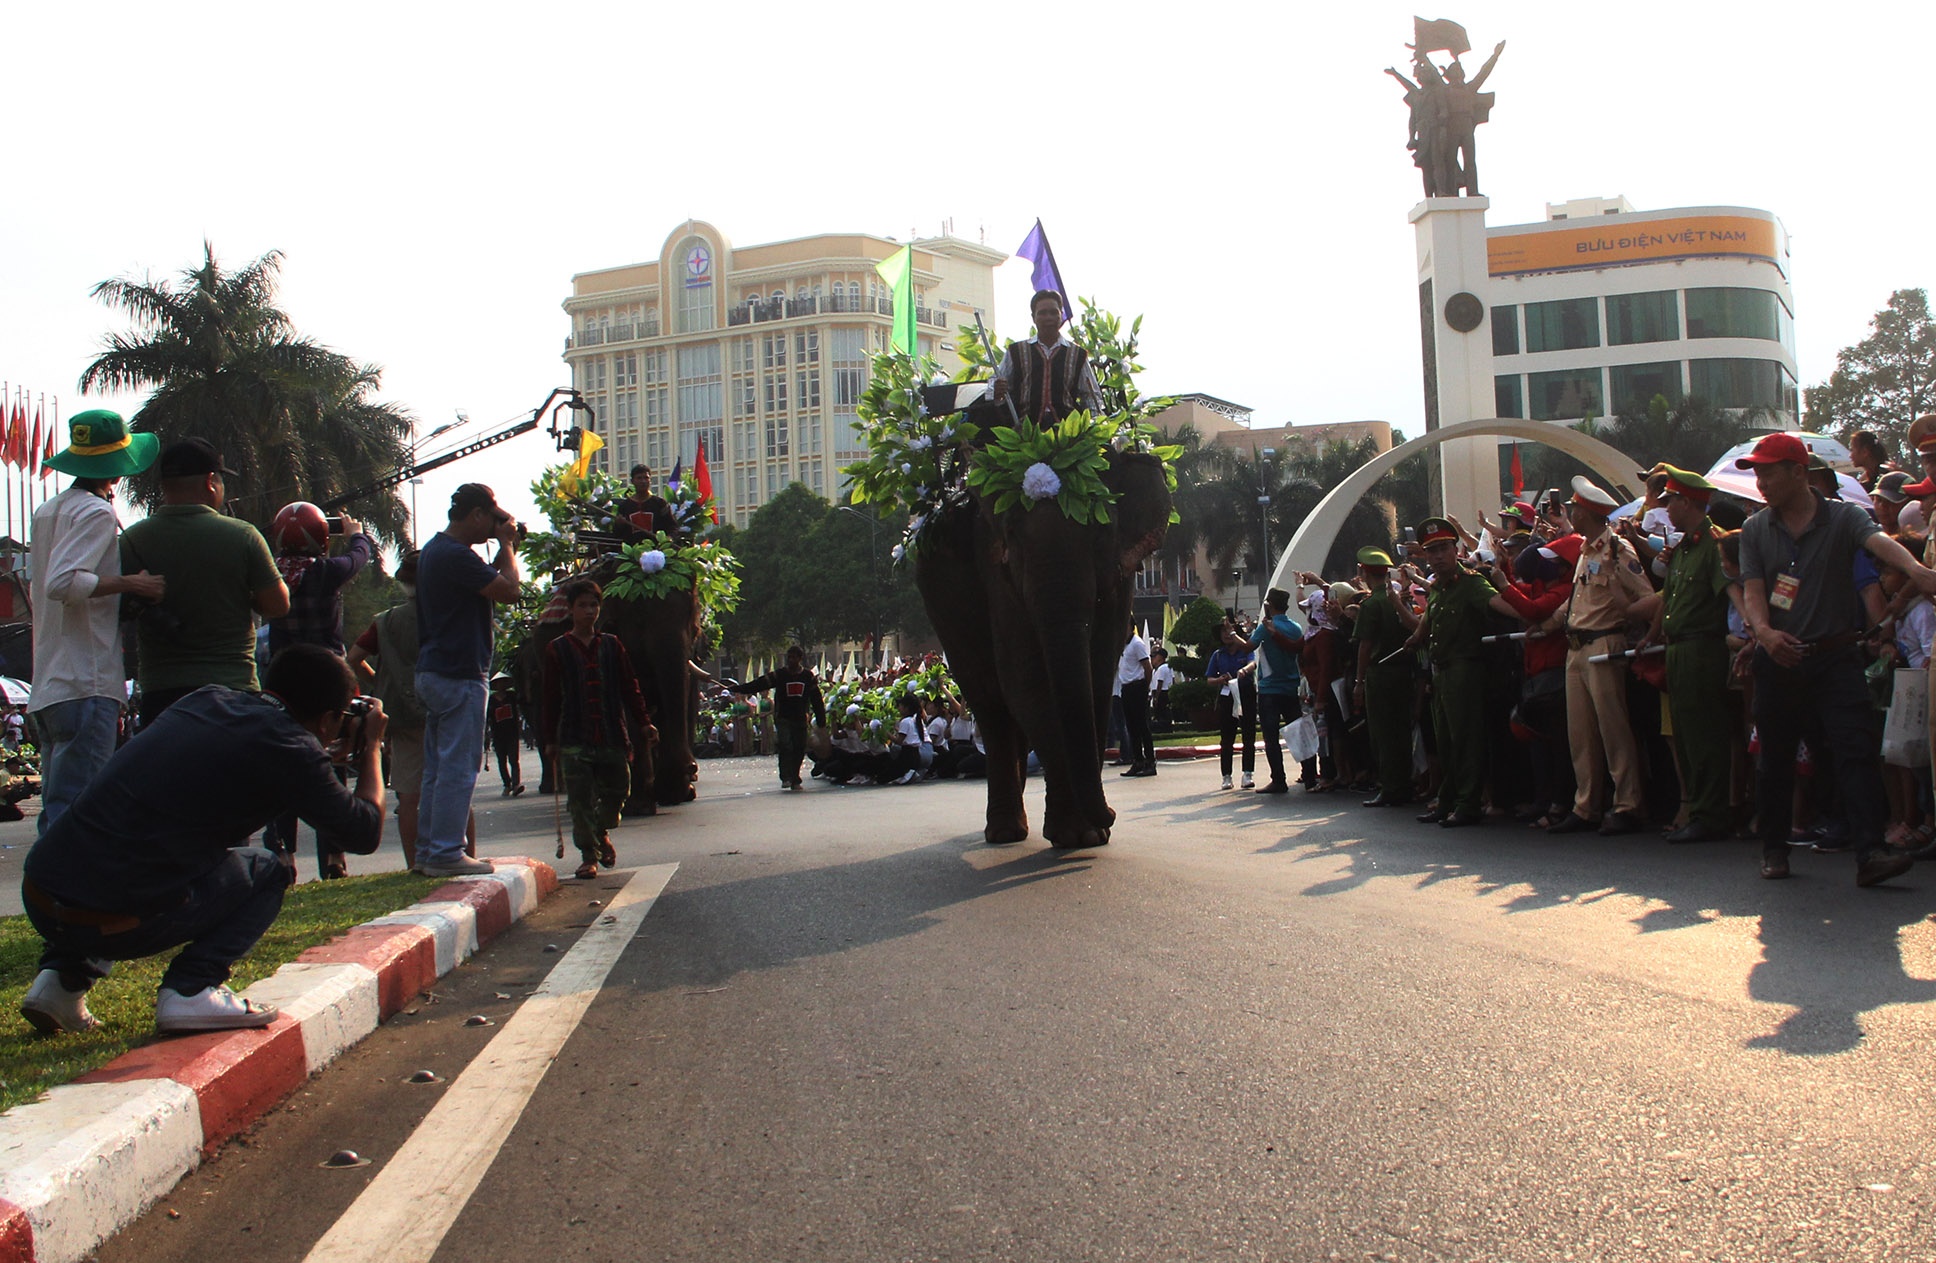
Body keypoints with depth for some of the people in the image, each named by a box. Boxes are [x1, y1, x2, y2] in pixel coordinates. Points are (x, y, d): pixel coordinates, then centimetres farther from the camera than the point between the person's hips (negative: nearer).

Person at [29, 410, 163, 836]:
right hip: (86, 684, -9)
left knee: (56, 810, 14)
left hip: (47, 685, 9)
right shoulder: (97, 512, -10)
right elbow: (62, 583, -23)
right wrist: (131, 583, -18)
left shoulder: (47, 511, 17)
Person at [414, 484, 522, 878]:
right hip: (459, 676, -11)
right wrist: (506, 544, -8)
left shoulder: (435, 550, 17)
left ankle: (428, 851, 17)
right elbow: (508, 590, -17)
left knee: (438, 767, 13)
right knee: (459, 767, -7)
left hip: (434, 672, 11)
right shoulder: (456, 555, -17)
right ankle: (445, 855, -5)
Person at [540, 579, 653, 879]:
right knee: (580, 799, -5)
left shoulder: (611, 645, 10)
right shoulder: (557, 649, 4)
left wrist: (643, 723, 3)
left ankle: (602, 832, 32)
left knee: (617, 790, 4)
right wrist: (552, 740, 2)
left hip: (612, 735, 2)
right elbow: (551, 697, 4)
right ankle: (589, 855, 5)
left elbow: (629, 687, 11)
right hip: (575, 739, -2)